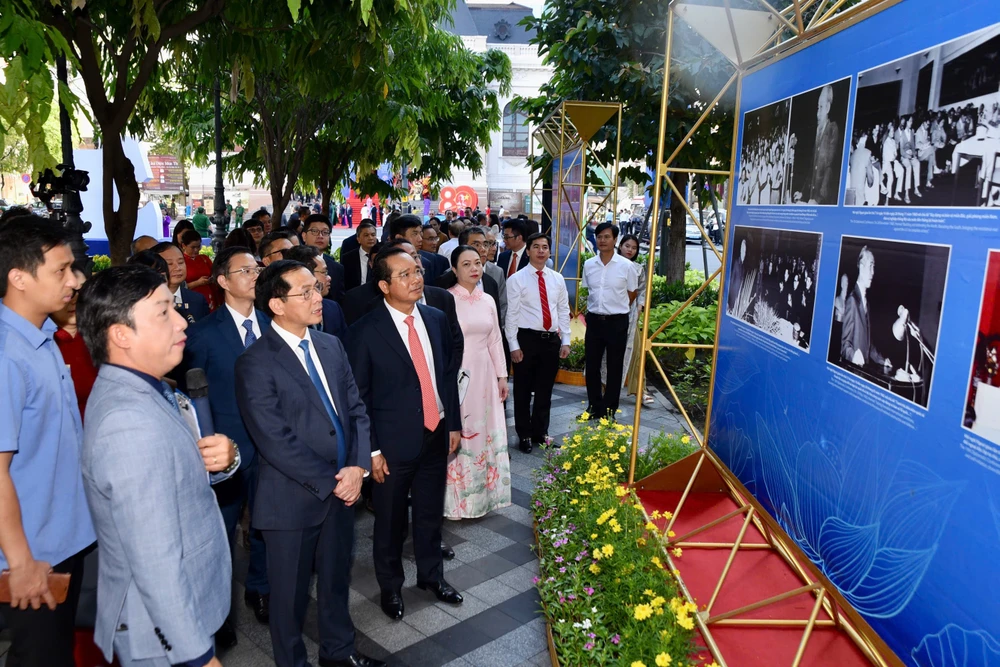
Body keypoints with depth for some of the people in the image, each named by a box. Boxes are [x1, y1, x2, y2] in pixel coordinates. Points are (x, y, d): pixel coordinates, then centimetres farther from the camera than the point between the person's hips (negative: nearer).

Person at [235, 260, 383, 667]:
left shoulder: (331, 346, 4)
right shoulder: (256, 363, -16)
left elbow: (356, 409, 5)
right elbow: (275, 440, -20)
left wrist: (358, 467, -10)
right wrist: (331, 482, -17)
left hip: (344, 487, 6)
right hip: (293, 497, -5)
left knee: (337, 579, 23)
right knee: (291, 592, 15)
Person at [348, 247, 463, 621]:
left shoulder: (436, 319, 1)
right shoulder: (366, 331, -14)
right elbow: (358, 396, -10)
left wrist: (454, 423, 9)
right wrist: (371, 450, -11)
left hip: (436, 435, 4)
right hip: (394, 442, -4)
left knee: (431, 513, 20)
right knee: (390, 521, 14)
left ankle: (431, 574, 43)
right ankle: (390, 587, 36)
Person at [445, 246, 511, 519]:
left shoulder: (488, 301, 8)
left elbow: (495, 340, 12)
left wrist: (502, 375, 10)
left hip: (484, 375, 6)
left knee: (485, 432, 13)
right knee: (458, 434, 3)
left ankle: (483, 492, 29)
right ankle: (458, 498, 18)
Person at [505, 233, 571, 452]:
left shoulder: (558, 278, 8)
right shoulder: (516, 279, -6)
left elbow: (564, 311, 10)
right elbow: (512, 314, -7)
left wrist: (565, 341, 5)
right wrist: (514, 345, -11)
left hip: (552, 339, 4)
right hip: (527, 338, -4)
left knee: (545, 389, 14)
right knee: (523, 390, 7)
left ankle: (540, 432, 29)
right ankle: (524, 435, 22)